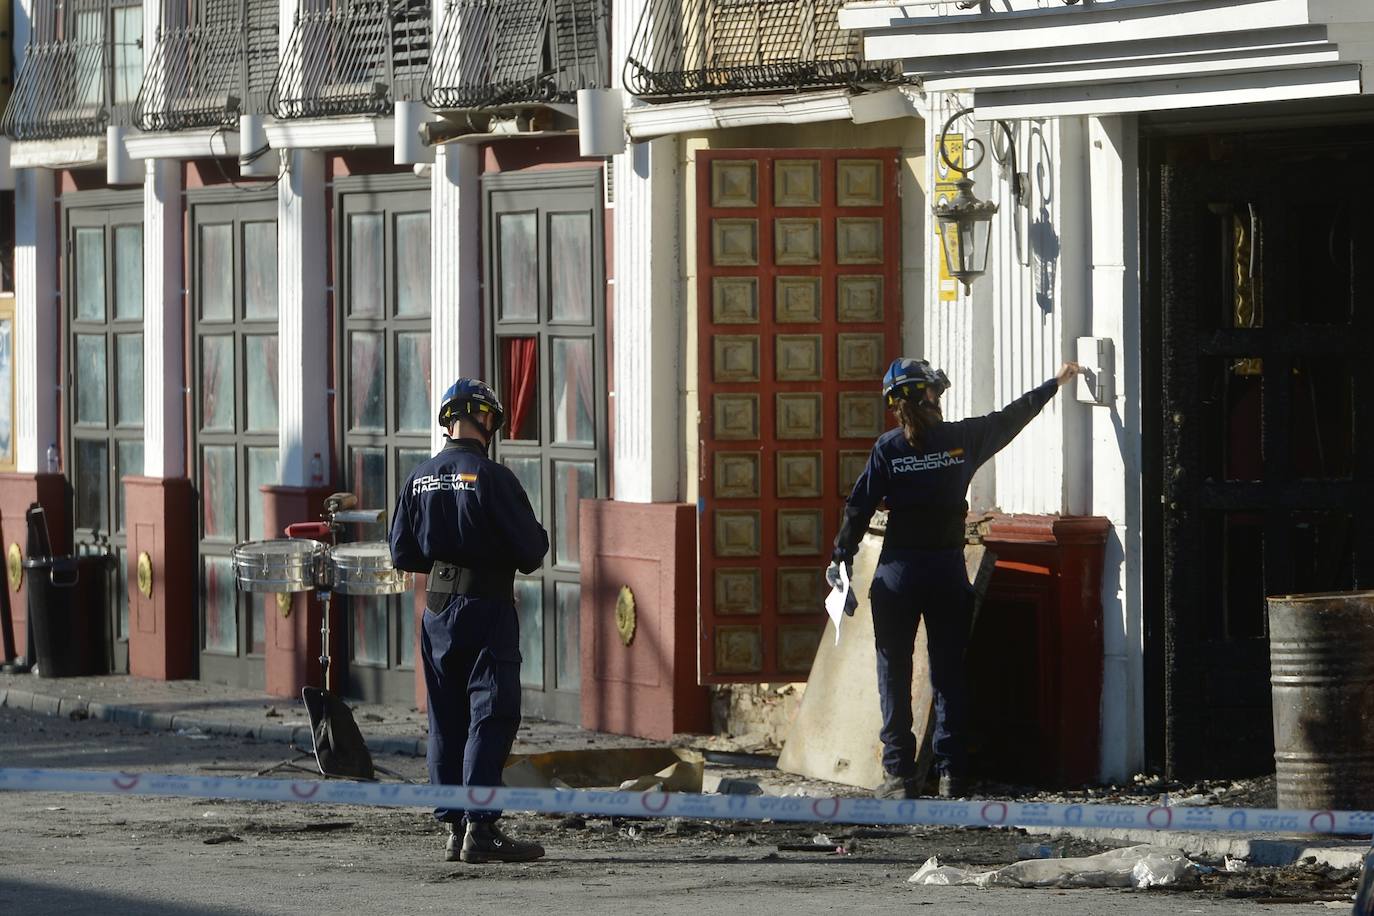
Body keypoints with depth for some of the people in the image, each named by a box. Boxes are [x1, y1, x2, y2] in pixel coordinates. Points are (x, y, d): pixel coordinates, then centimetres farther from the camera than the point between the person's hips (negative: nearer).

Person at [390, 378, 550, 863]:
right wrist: (538, 538, 10)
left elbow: (402, 553, 10)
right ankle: (479, 828, -13)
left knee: (446, 720, 12)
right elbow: (530, 550, -12)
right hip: (486, 609, -6)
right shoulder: (491, 477, -13)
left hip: (437, 609, 6)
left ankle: (453, 827, 12)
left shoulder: (419, 479, 6)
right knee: (491, 716, -6)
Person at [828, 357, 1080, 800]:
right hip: (948, 571, 1)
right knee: (949, 673, 6)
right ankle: (951, 774, 2)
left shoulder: (888, 448, -5)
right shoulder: (962, 439, 0)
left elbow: (860, 507, -5)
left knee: (894, 672, 4)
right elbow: (1011, 418, 14)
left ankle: (900, 775, 0)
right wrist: (1053, 384, 28)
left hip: (898, 572, -1)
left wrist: (841, 559, 5)